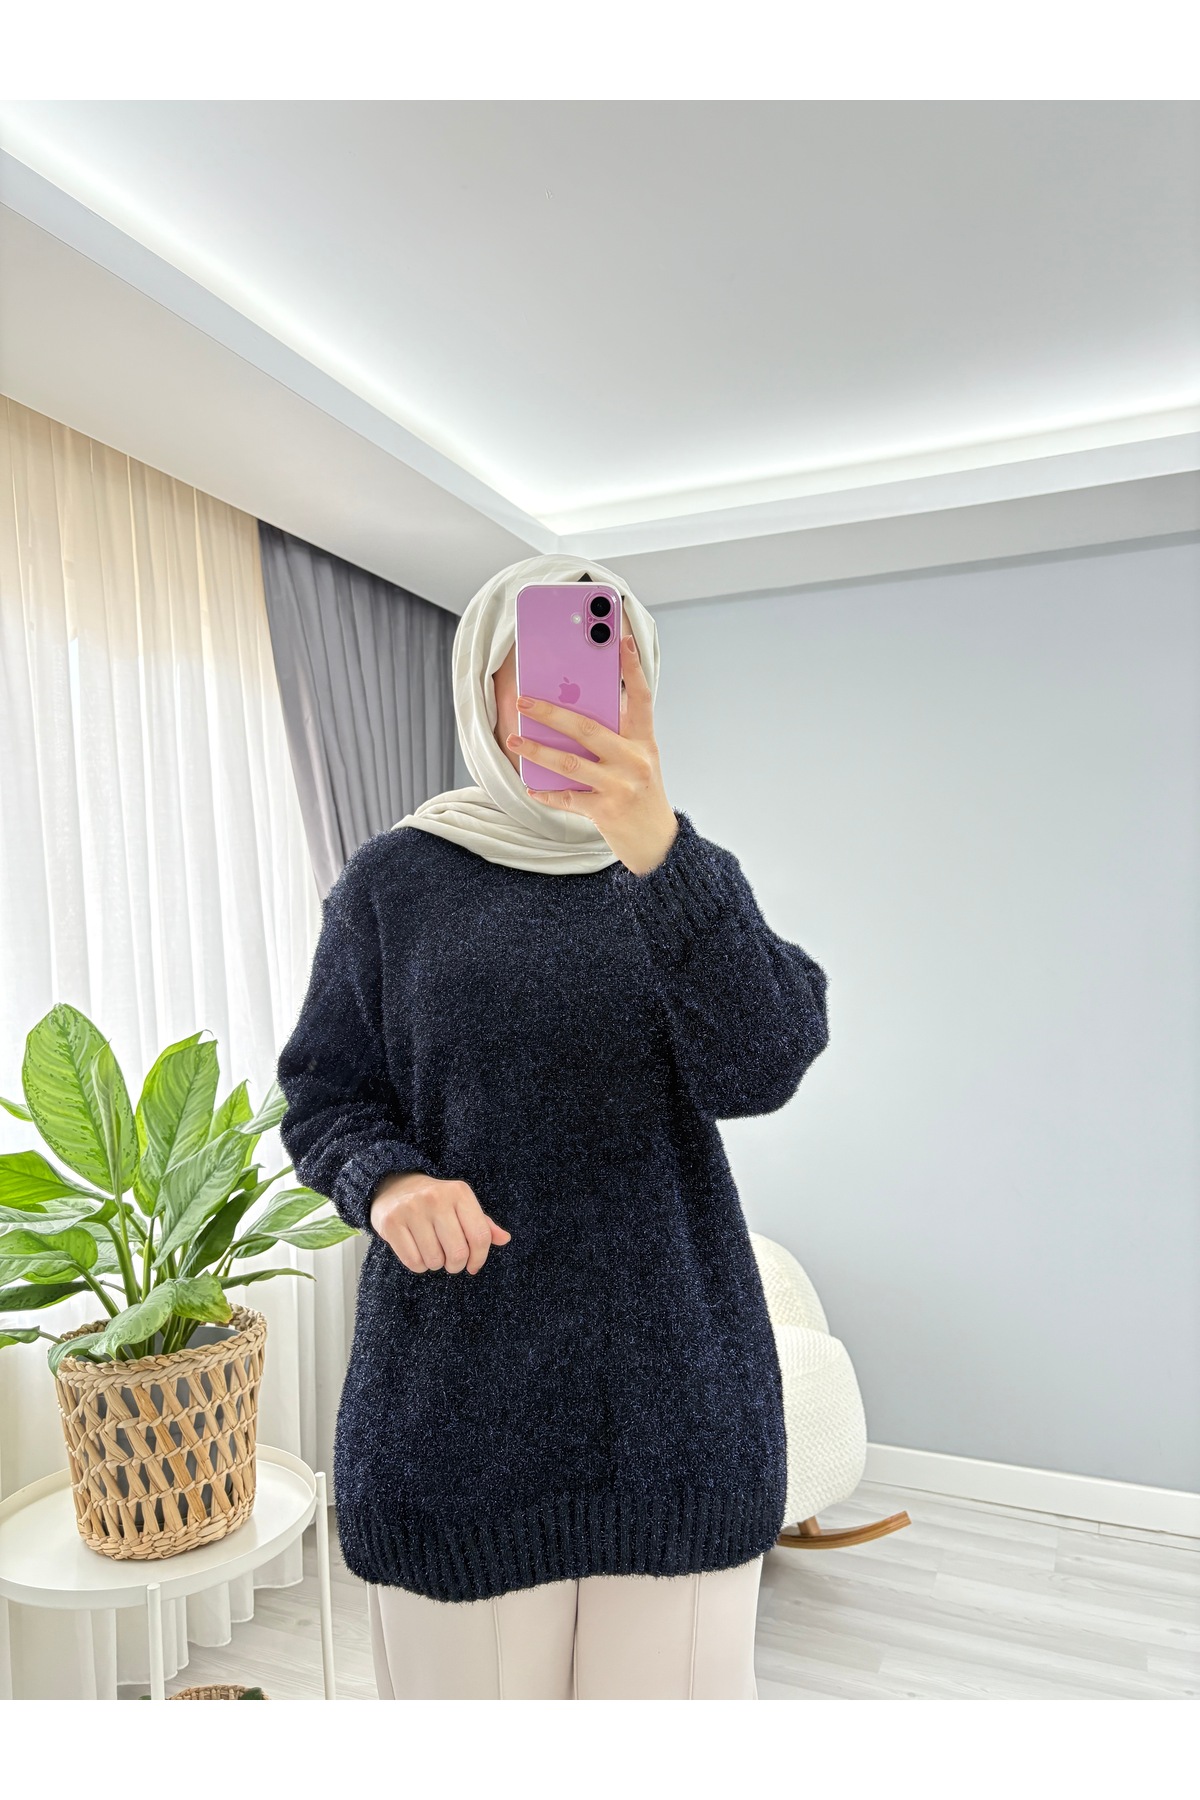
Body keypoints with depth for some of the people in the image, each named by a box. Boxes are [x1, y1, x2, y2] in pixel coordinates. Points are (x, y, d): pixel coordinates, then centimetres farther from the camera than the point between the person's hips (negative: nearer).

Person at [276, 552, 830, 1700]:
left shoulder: (688, 874, 3)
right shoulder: (395, 878, 1)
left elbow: (762, 1068, -14)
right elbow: (325, 1095, 5)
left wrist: (654, 849, -29)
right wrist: (387, 1180, -17)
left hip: (673, 1378, 2)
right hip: (456, 1379, -1)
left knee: (668, 1682, 13)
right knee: (468, 1679, 10)